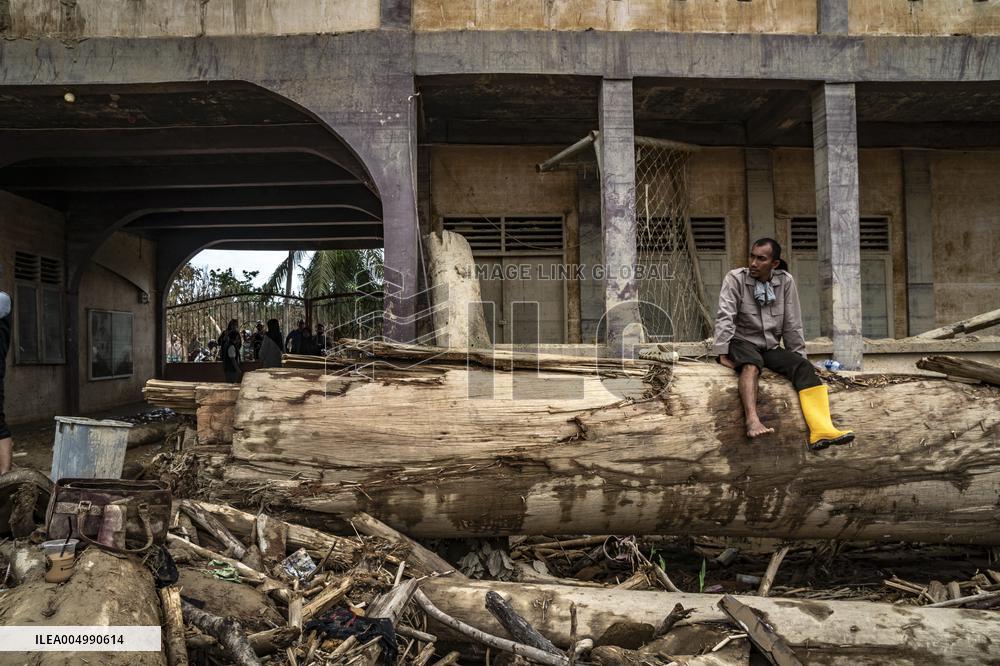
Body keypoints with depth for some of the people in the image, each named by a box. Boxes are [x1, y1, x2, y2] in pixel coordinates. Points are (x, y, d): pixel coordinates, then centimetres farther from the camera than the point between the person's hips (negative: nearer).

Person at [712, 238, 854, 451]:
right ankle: (752, 421, -55)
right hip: (742, 343, -4)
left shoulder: (785, 281, 4)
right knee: (751, 363, -37)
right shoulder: (735, 278, -5)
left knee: (804, 367, -21)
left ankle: (821, 430, -35)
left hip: (770, 347, 4)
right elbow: (725, 317, -15)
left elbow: (792, 325, 7)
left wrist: (798, 358, 6)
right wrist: (723, 353, -23)